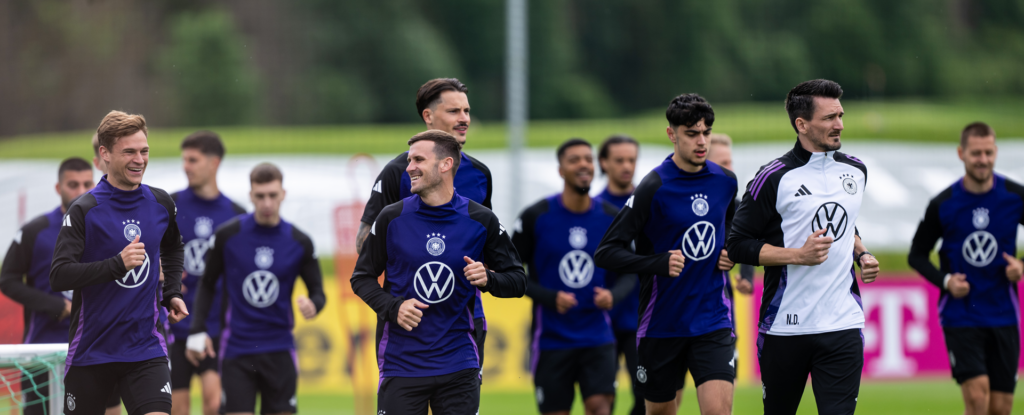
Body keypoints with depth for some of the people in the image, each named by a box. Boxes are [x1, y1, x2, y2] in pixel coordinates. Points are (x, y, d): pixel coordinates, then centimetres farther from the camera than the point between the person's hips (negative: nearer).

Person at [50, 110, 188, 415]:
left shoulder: (161, 204, 5)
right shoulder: (84, 210, -10)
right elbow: (59, 276, -19)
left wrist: (172, 294, 14)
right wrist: (118, 264, -27)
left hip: (145, 349, 2)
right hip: (90, 352, -2)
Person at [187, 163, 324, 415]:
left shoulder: (299, 242, 1)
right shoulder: (227, 235, -2)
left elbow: (318, 292, 8)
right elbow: (207, 284, 9)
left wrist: (313, 305, -16)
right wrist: (198, 330, 2)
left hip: (279, 350, 1)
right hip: (237, 350, -1)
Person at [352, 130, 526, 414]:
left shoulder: (480, 221, 0)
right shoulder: (392, 218, 0)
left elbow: (517, 281, 8)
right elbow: (362, 277, 7)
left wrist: (488, 279, -15)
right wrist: (392, 307, -12)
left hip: (459, 366, 1)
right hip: (401, 366, -1)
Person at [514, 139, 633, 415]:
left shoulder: (611, 218, 2)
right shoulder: (536, 217, -5)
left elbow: (629, 273, 11)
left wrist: (613, 295, -12)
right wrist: (550, 298, -15)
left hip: (597, 337, 1)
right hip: (551, 338, -1)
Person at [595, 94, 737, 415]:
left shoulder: (725, 182, 3)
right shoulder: (653, 188, -12)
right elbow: (605, 253, -14)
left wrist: (732, 255, 5)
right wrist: (659, 263, -28)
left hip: (713, 323, 2)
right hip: (662, 325, -2)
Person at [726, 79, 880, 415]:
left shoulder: (855, 170, 10)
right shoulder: (773, 179, -8)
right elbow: (739, 245, -8)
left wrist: (862, 254, 9)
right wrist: (798, 255, -18)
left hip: (842, 324, 3)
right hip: (784, 326, -3)